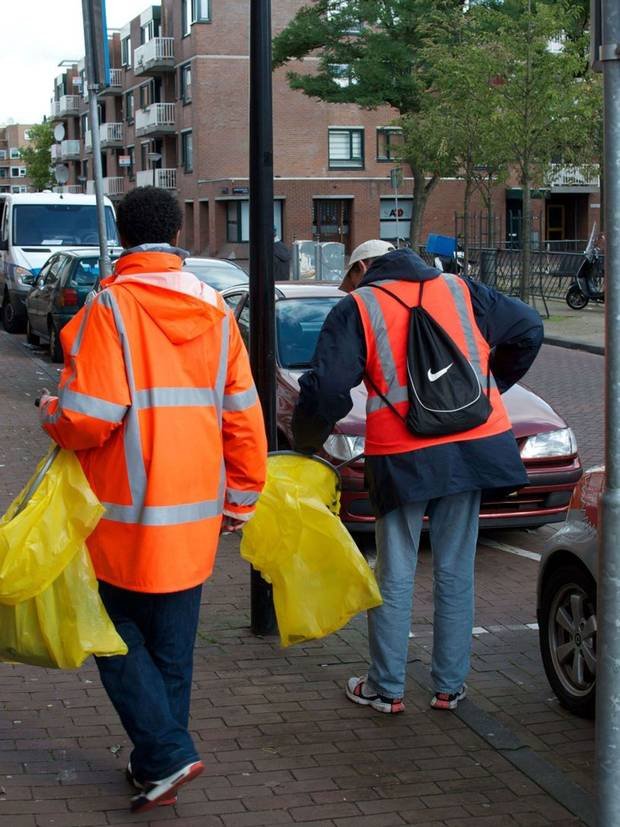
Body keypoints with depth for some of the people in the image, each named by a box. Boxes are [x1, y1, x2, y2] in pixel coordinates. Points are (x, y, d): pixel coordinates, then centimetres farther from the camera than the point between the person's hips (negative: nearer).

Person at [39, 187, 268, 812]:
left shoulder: (109, 306, -13)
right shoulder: (214, 311, 5)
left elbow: (89, 416, -19)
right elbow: (244, 419, 6)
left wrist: (51, 414, 3)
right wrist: (241, 498, 16)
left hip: (127, 512, -5)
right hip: (194, 514, 5)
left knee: (118, 635, 9)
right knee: (172, 646, 15)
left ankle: (166, 754, -1)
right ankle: (155, 767, 24)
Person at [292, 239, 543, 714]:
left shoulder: (357, 309, 2)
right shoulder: (461, 291, 13)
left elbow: (327, 388, -8)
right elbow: (528, 328, 17)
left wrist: (306, 444, 7)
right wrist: (493, 386, 26)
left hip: (402, 457, -3)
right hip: (473, 446, 3)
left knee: (396, 577, 9)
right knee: (456, 573, 13)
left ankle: (387, 689, 16)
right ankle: (450, 686, 19)